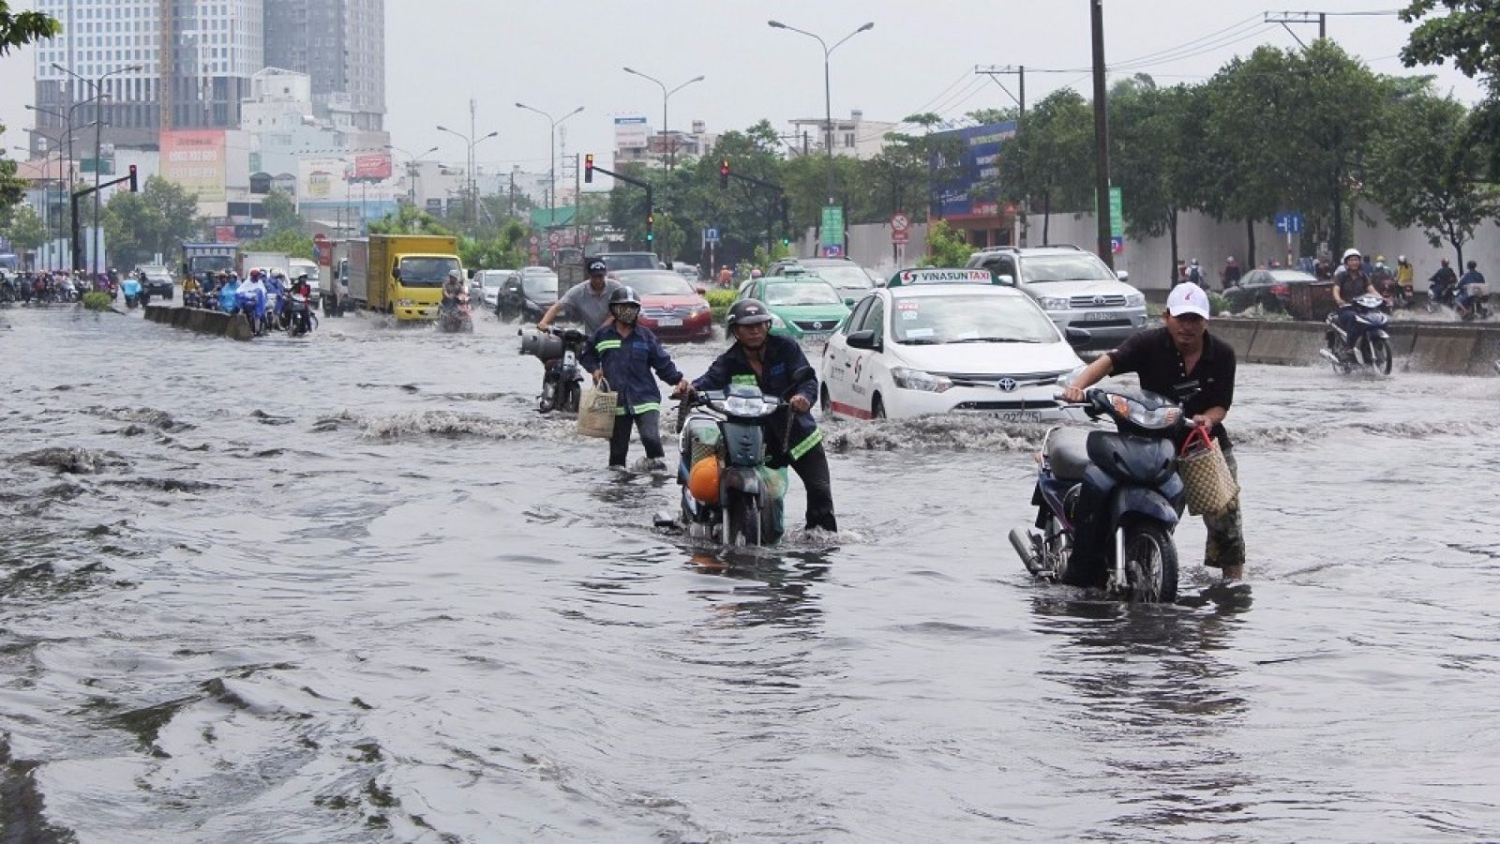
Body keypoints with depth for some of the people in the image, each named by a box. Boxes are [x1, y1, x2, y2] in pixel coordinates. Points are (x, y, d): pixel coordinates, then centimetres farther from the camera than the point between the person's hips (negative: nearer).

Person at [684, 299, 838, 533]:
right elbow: (712, 379, -20)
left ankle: (823, 532, 11)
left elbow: (808, 378, -13)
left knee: (819, 489, -3)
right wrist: (692, 389, -44)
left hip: (797, 430, 0)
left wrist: (804, 396, -37)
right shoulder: (729, 362, -3)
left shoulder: (785, 348, -5)